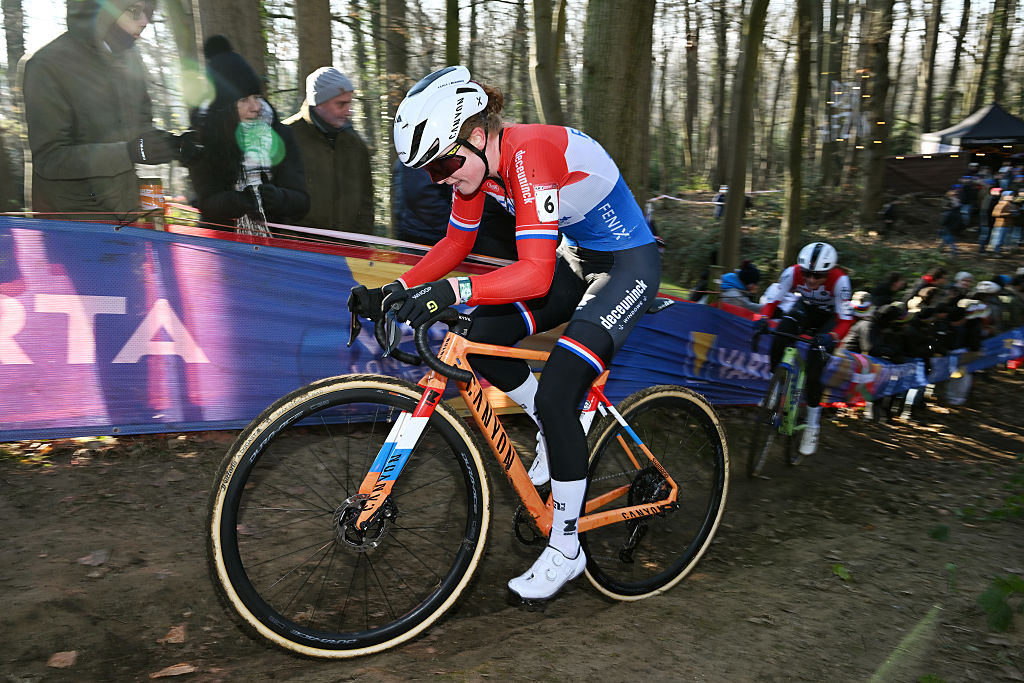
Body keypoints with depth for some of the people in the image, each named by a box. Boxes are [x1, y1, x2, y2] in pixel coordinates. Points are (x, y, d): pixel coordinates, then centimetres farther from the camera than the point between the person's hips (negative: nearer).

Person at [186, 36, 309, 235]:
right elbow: (207, 203, -4)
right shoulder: (204, 142, 2)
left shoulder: (279, 135, 5)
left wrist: (279, 198, -21)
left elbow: (301, 200, 1)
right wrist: (239, 200, -25)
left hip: (275, 237, 1)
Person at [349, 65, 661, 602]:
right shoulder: (474, 161, -6)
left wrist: (451, 291, -50)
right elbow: (455, 244, 4)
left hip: (628, 266, -8)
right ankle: (557, 432, 16)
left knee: (555, 397, -18)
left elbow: (535, 273, -39)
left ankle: (565, 551, 1)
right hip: (577, 259, 8)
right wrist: (396, 290, -9)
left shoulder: (530, 154, -30)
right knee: (483, 340, -8)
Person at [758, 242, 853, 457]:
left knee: (814, 370, -15)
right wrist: (764, 318, -41)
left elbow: (845, 319, -29)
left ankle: (812, 425, 3)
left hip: (829, 318, -3)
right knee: (778, 343, -28)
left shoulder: (839, 280, -34)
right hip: (805, 309, 3)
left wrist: (832, 336, -50)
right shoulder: (793, 273, -28)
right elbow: (773, 300, -20)